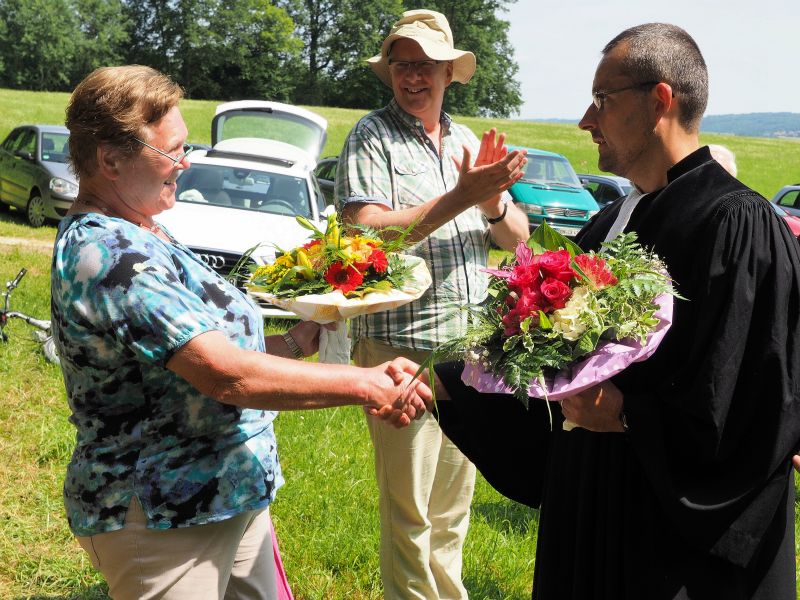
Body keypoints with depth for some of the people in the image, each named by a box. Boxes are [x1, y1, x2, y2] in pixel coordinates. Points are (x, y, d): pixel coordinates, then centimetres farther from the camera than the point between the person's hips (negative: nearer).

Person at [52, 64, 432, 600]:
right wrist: (366, 384, -24)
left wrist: (291, 344, 2)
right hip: (162, 522, -10)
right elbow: (229, 376, -29)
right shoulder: (109, 256, -25)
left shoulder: (137, 235, 9)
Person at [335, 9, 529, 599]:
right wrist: (460, 197, -23)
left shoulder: (467, 141, 12)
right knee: (409, 512, 2)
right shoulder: (371, 136, -5)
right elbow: (364, 231, -19)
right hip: (403, 347, -6)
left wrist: (493, 199, -13)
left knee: (454, 505, 19)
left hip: (472, 345, 6)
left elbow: (517, 236, 9)